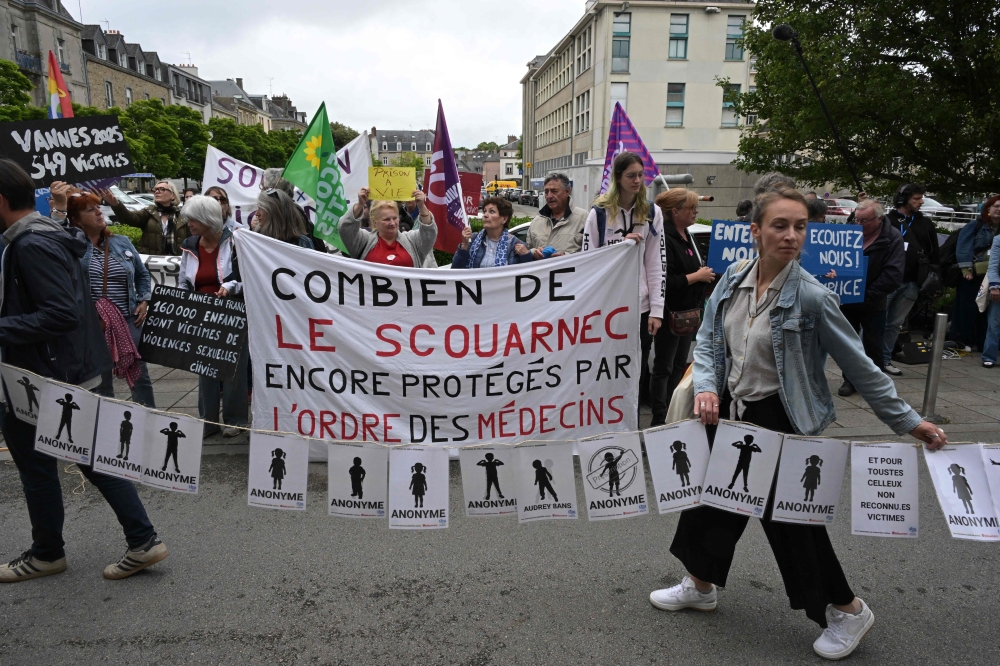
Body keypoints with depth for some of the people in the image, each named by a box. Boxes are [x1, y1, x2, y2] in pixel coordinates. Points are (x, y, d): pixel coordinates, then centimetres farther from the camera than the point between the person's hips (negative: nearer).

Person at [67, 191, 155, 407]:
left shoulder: (122, 242, 8)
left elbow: (142, 274, 18)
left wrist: (144, 301, 7)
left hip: (128, 321, 3)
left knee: (139, 375, 11)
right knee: (99, 382, 10)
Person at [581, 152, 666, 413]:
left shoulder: (652, 213, 7)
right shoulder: (599, 213, 0)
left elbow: (657, 264, 3)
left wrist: (656, 310, -2)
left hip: (641, 306, 2)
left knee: (638, 373, 4)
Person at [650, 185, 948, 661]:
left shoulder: (810, 296, -18)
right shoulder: (732, 280, -3)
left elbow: (858, 365, -11)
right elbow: (707, 341, 3)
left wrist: (908, 421, -8)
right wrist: (706, 388, -13)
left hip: (780, 421, -5)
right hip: (730, 413, 6)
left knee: (789, 516, 6)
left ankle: (847, 610, 32)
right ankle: (700, 586, 42)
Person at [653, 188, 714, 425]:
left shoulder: (686, 236, 13)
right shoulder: (665, 238, -18)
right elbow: (665, 282, -26)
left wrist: (706, 272, 7)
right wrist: (697, 276, -17)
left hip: (689, 312, 10)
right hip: (671, 313, -10)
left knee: (680, 365, 15)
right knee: (664, 367, -1)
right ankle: (659, 418, 8)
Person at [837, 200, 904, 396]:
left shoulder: (892, 238, -13)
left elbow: (893, 276, -19)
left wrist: (867, 294, -21)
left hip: (873, 304, -3)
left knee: (873, 346, 7)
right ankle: (849, 380, 23)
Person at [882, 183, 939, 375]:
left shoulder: (926, 224, 11)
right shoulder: (887, 220, -3)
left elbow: (934, 254, 13)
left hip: (911, 283, 4)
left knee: (895, 324, 10)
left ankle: (885, 360, 18)